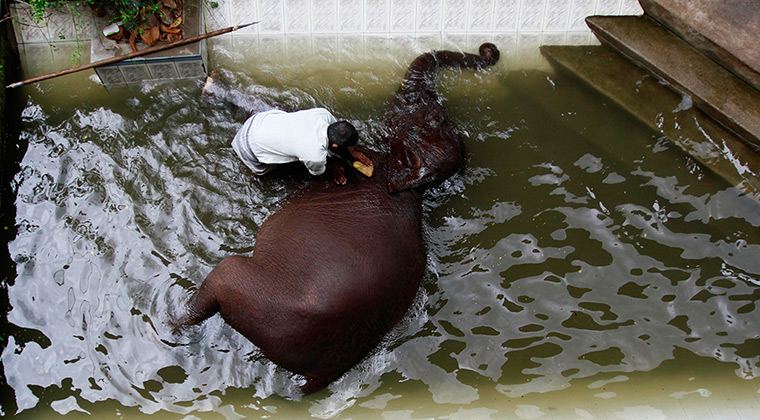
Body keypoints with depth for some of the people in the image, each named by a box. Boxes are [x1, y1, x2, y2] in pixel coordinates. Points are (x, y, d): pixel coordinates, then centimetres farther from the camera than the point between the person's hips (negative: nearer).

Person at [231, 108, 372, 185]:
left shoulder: (323, 114, -18)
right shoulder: (316, 156, -32)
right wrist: (330, 169, 14)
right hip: (251, 145, -5)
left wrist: (352, 152, 14)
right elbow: (316, 171, -5)